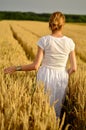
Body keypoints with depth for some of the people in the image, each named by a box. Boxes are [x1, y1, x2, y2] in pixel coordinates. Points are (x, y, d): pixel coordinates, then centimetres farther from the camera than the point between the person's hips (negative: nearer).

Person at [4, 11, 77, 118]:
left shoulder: (44, 40, -12)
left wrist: (16, 68, -4)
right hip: (61, 81, 2)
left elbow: (36, 66, -14)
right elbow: (73, 68, -4)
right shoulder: (69, 42, -5)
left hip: (45, 79, -2)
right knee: (56, 111, 18)